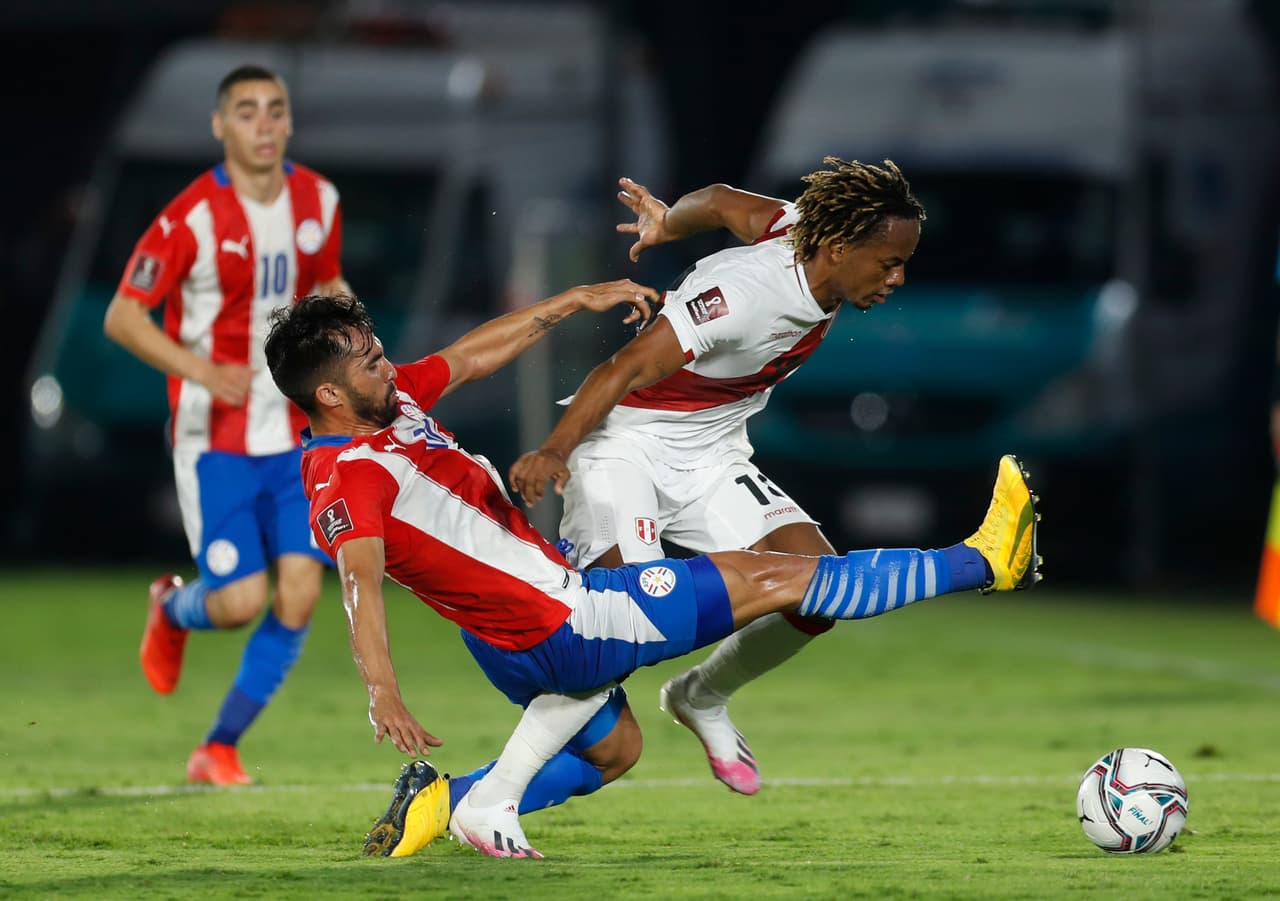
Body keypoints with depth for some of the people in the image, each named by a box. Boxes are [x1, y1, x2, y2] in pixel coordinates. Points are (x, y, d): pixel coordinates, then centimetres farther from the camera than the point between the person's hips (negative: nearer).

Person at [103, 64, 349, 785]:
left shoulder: (318, 202, 2)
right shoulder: (193, 217, -14)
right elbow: (122, 317, -10)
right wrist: (203, 370, -22)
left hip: (296, 433, 5)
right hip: (215, 438, -4)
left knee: (300, 590, -8)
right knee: (241, 601, -10)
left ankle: (222, 746, 8)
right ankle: (173, 609, 29)